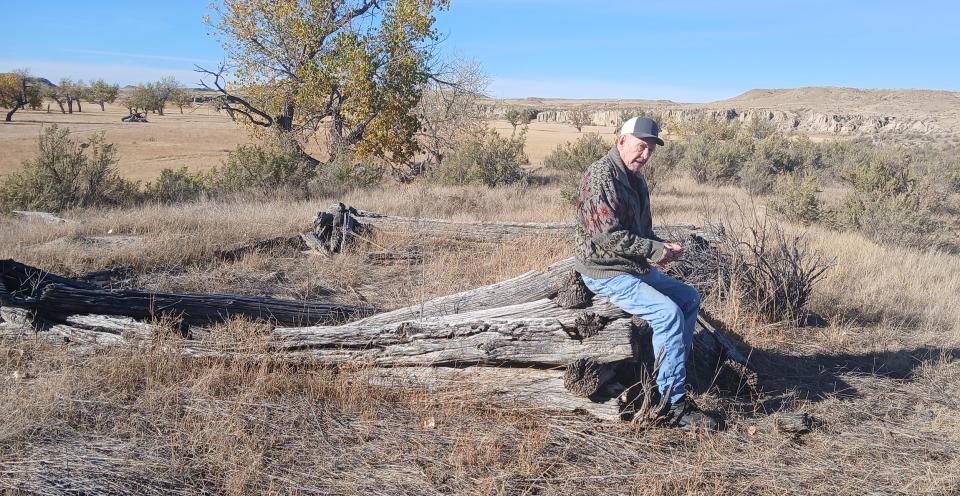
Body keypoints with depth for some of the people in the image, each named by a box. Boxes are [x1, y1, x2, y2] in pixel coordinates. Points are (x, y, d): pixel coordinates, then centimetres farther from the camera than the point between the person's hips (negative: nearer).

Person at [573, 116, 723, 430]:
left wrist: (664, 247, 2)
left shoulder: (637, 180, 16)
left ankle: (672, 375, 14)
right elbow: (608, 234, -24)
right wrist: (654, 251, -18)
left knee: (690, 298, 12)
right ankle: (673, 405, -17)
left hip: (636, 267, 11)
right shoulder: (601, 175, -16)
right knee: (668, 312, -23)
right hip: (605, 272, -10)